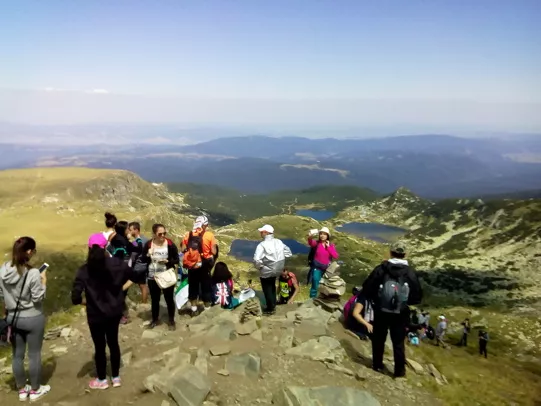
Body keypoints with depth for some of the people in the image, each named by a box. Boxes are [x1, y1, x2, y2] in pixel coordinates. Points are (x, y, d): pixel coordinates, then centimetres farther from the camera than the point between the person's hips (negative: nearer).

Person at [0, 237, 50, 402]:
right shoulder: (33, 273, -25)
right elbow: (38, 298, -18)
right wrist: (43, 281, -7)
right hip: (33, 319, -5)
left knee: (17, 355, 17)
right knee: (34, 355, 11)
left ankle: (22, 390, 33)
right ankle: (35, 390, 27)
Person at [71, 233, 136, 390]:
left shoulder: (84, 270, -19)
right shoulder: (117, 263, -12)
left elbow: (75, 297, -23)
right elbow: (133, 275, 2)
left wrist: (84, 301, -3)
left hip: (96, 314, -3)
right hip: (115, 311, 3)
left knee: (99, 346, 15)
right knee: (113, 343, 20)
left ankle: (102, 380, 33)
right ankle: (116, 377, 34)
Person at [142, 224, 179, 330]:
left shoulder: (170, 244, -11)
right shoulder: (148, 244, -4)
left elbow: (177, 260, -7)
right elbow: (143, 259, 3)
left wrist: (167, 261, -24)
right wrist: (148, 255, -17)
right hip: (152, 277, 2)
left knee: (169, 299, 8)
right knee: (154, 299, 17)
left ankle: (172, 321, 23)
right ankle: (155, 319, 35)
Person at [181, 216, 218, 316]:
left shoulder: (188, 235, 0)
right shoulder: (209, 235, -10)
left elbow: (183, 249, 0)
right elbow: (214, 252, -13)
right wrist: (212, 259, 7)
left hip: (191, 265, 3)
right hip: (204, 265, -3)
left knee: (193, 286, 15)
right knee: (206, 286, 10)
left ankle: (194, 309, 24)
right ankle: (207, 309, 19)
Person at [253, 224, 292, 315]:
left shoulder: (262, 245, -24)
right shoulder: (279, 242, -2)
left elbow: (256, 260, -33)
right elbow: (288, 252, 8)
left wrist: (259, 267, -14)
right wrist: (278, 261, 10)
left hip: (266, 271, -7)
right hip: (277, 269, 7)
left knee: (267, 290, 13)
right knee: (272, 287, 28)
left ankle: (270, 309, 25)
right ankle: (273, 305, 41)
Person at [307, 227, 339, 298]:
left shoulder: (331, 245, 1)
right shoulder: (317, 243, -9)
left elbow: (336, 256, -11)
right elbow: (311, 243, -34)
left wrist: (328, 247, -15)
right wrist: (310, 238, -57)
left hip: (327, 268, 3)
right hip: (317, 268, -3)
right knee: (315, 286, -3)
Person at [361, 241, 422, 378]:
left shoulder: (381, 268, -10)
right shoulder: (410, 273, -6)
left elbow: (367, 288, -9)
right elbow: (417, 297, -2)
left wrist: (375, 298, 10)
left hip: (381, 312, 0)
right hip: (400, 314, 1)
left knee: (378, 339, 17)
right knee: (398, 343, 13)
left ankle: (377, 365, 27)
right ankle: (399, 371, 19)